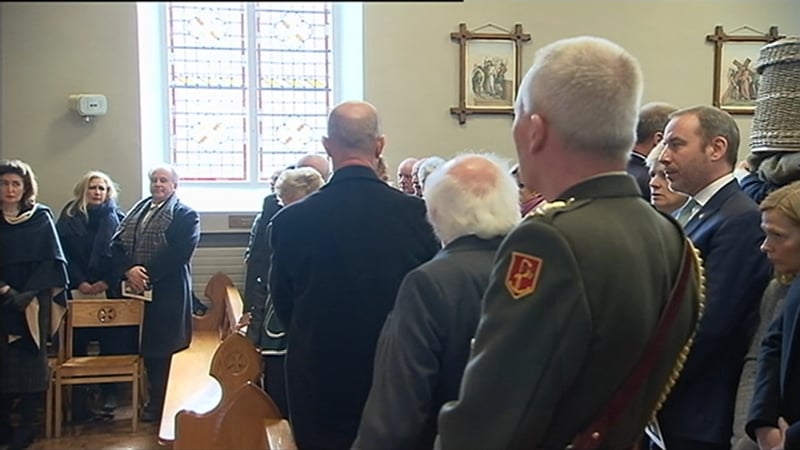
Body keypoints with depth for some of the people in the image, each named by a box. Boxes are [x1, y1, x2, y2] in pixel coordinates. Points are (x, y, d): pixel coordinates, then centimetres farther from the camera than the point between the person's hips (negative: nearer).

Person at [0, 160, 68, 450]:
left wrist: (27, 294, -10)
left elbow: (52, 261, -2)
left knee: (31, 360, -1)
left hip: (34, 303, -1)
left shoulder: (42, 217, 2)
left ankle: (26, 426, 7)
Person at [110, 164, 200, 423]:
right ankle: (154, 399, 23)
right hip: (135, 290, 6)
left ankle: (160, 403, 14)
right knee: (144, 346, 9)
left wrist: (148, 274, -20)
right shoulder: (136, 210, 16)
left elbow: (179, 252, -16)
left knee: (162, 348, 1)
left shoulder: (186, 216, -3)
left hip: (167, 293, -5)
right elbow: (117, 244, 7)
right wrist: (128, 271, -11)